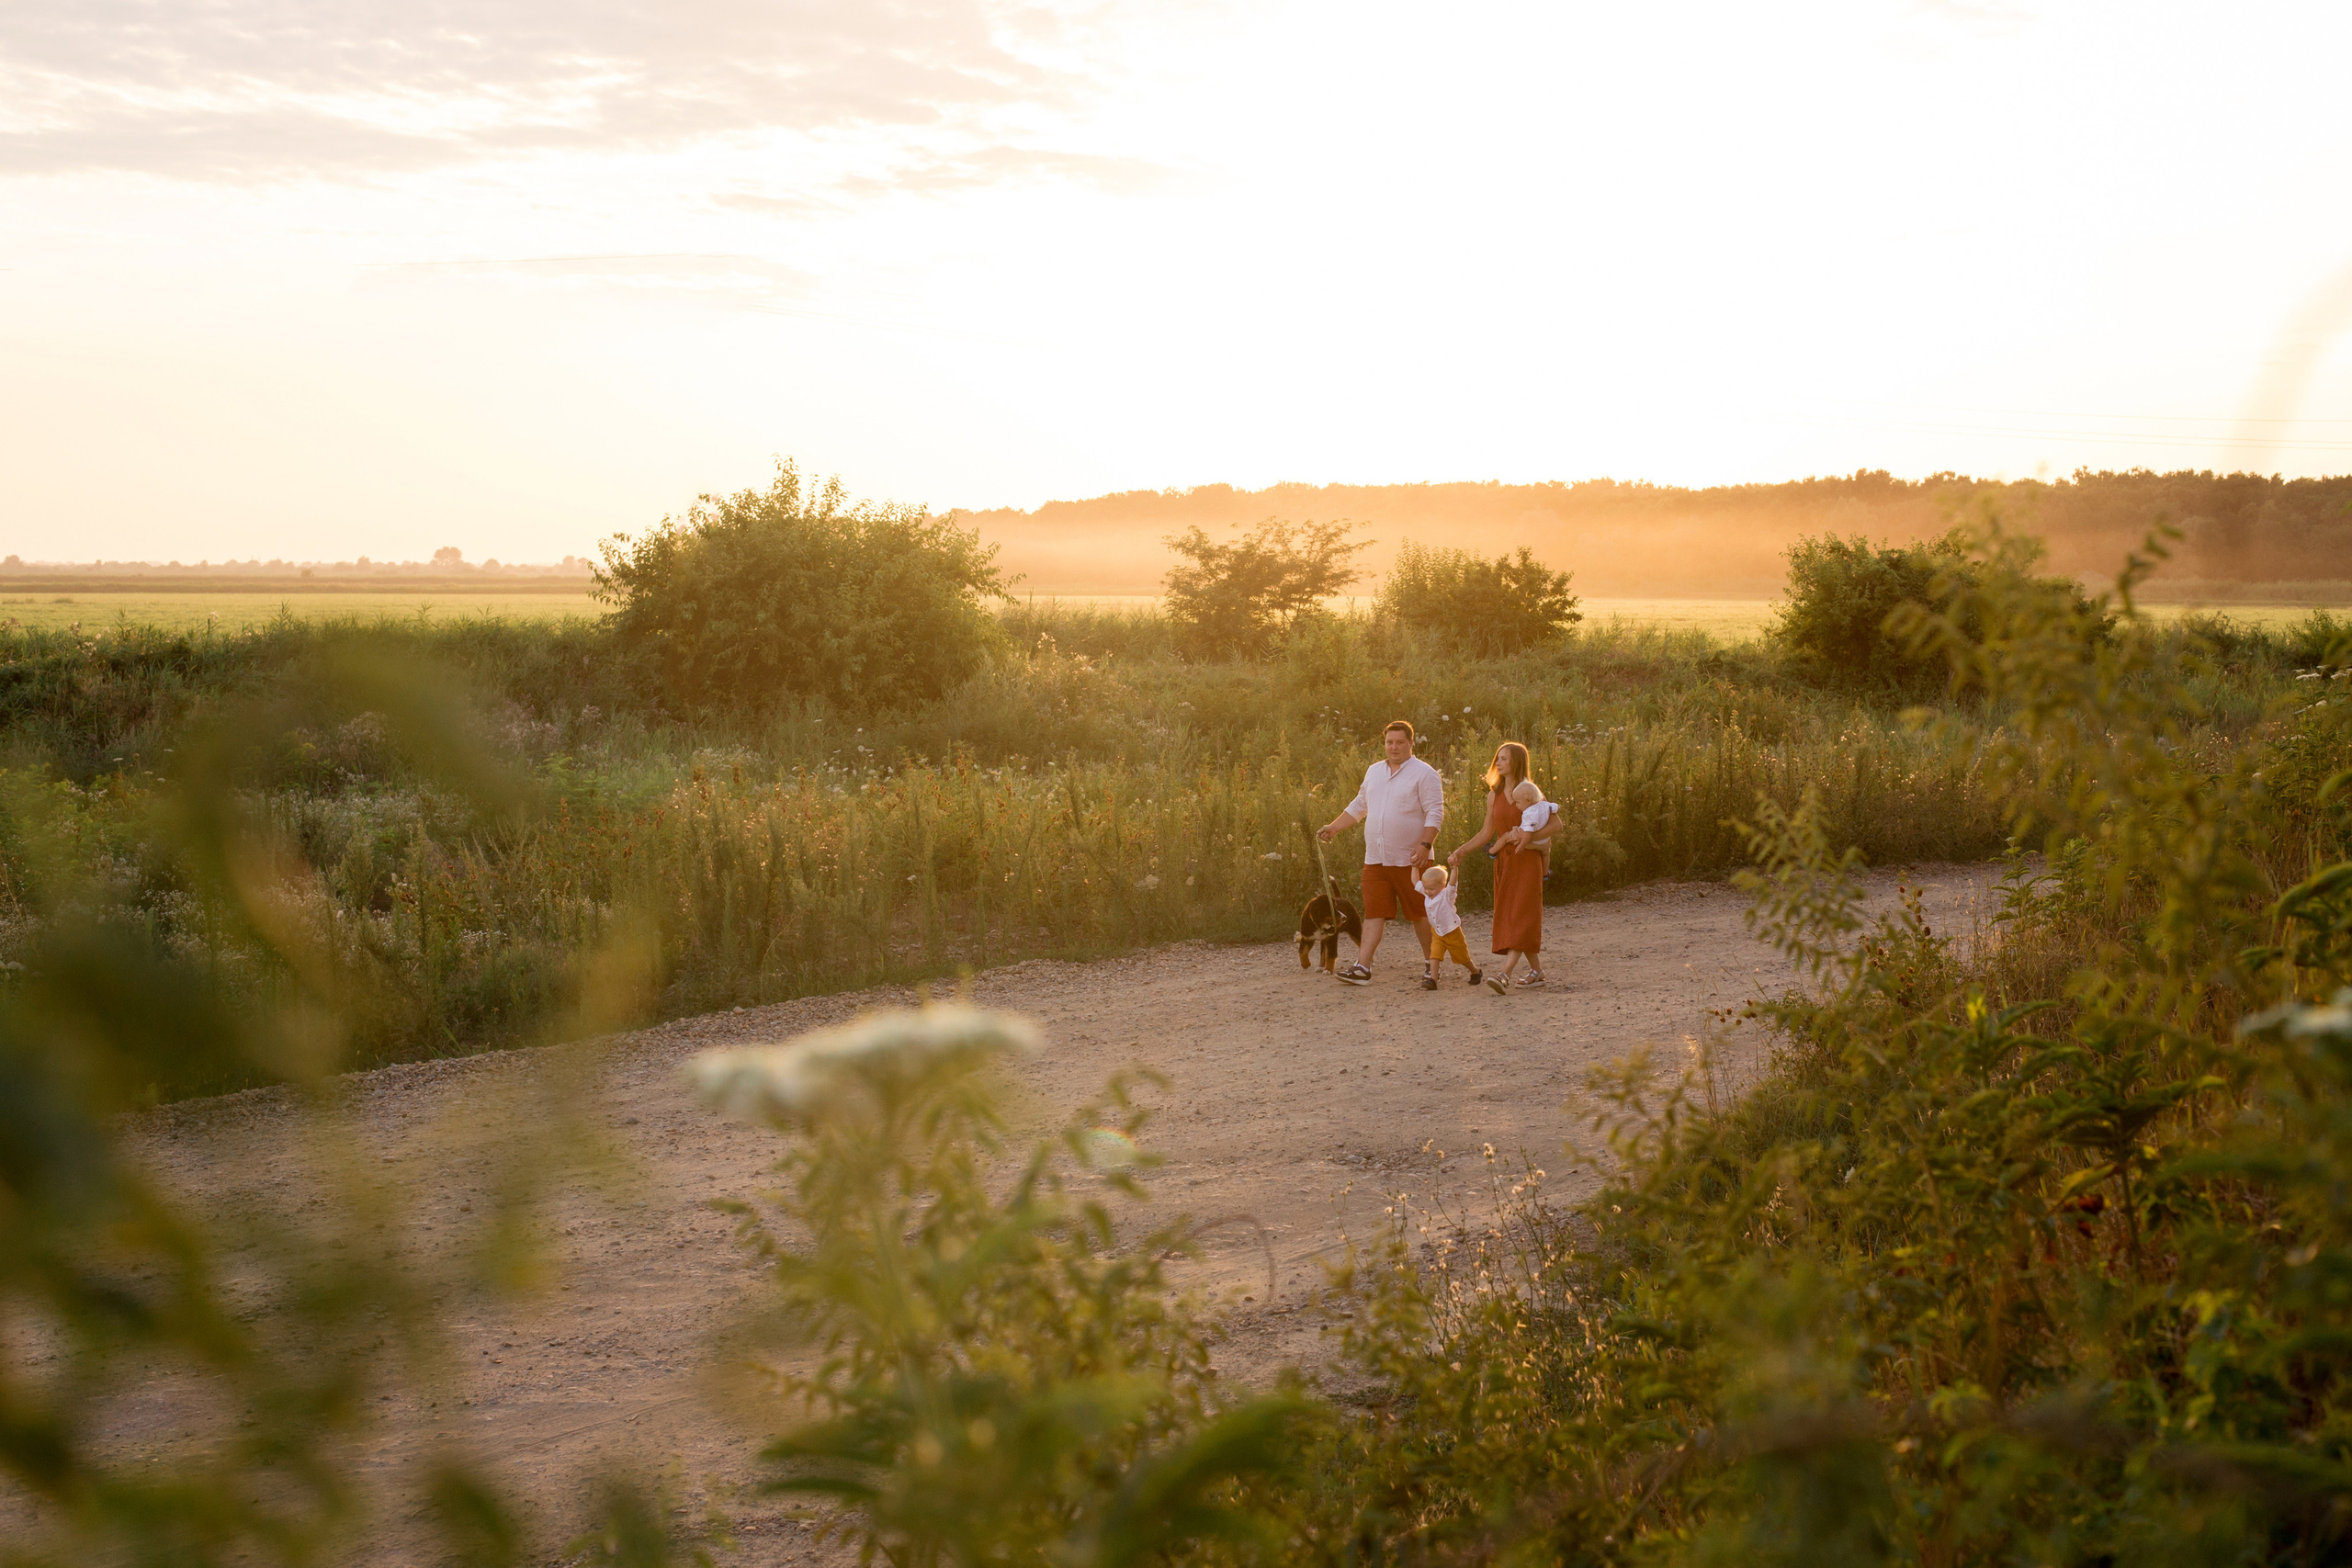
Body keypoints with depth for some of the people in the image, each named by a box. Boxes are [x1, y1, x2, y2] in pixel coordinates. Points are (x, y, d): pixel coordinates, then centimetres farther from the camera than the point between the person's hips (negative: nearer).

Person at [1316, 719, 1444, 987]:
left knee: (1419, 913, 5)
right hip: (1375, 860, 5)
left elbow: (1435, 813, -11)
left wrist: (1425, 845, -21)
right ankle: (1362, 967, -8)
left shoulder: (1424, 774, -5)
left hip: (1410, 860, -5)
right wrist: (1333, 827, 19)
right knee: (1374, 913, -2)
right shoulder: (1374, 772, 15)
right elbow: (1359, 806, 26)